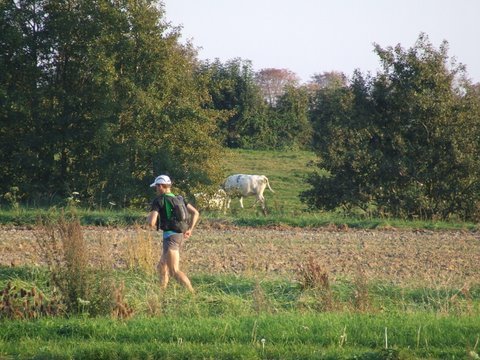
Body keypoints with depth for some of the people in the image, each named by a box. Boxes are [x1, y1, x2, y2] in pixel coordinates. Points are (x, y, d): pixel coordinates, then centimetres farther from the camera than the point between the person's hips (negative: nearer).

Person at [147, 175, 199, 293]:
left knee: (174, 271, -11)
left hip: (170, 236, -8)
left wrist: (148, 218, 6)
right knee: (162, 268, 20)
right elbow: (195, 213, 10)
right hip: (180, 235, 8)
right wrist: (190, 229, 10)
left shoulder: (159, 200, -8)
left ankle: (192, 293, -21)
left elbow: (151, 222, -17)